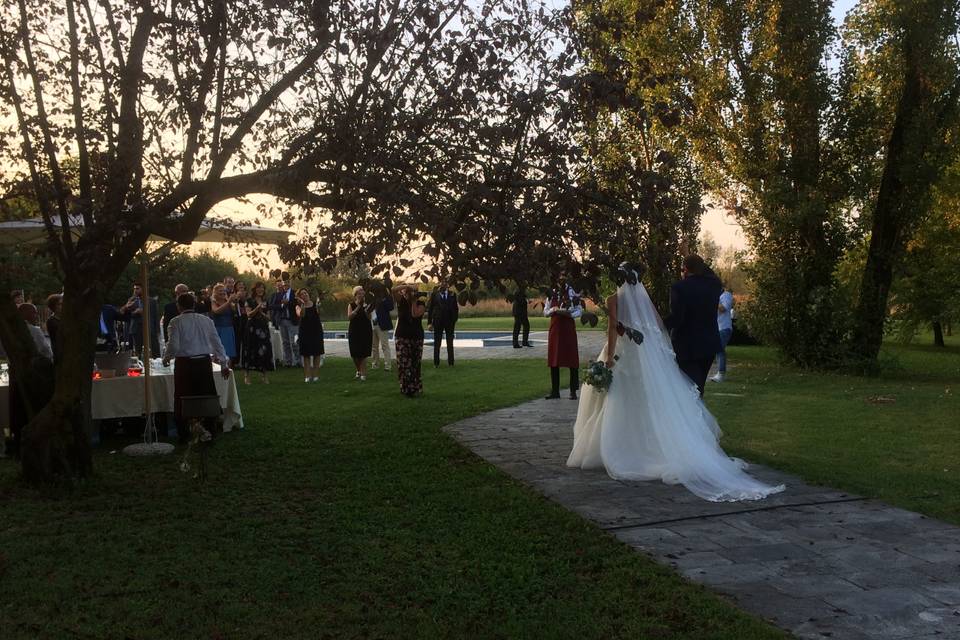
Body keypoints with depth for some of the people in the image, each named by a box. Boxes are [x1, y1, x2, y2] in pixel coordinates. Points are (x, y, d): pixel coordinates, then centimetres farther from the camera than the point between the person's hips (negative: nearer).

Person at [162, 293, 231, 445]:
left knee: (182, 400, 6)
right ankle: (210, 431, 13)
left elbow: (173, 345, -10)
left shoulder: (176, 322, -4)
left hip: (184, 364, -3)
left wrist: (166, 358, 10)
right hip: (204, 362, 3)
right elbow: (217, 343, 9)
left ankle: (184, 435, 9)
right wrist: (224, 364, 15)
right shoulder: (206, 320, 8)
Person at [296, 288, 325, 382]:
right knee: (306, 355, -1)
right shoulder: (299, 307, 2)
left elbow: (319, 312, -8)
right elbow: (301, 315, -17)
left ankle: (315, 375, 7)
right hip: (305, 331, -1)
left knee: (317, 353, 1)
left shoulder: (315, 304, 6)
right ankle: (307, 376, 2)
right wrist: (303, 304, -25)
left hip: (316, 331, 1)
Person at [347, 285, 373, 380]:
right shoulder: (351, 305, 2)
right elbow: (349, 317, -13)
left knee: (363, 354, -8)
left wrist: (366, 310, -21)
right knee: (355, 354, 6)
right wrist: (358, 307, -18)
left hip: (365, 331, -1)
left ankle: (363, 374, -5)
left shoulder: (366, 304, 1)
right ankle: (358, 371, 29)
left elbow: (369, 318, -5)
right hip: (354, 331, 1)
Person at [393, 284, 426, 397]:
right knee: (403, 364, -6)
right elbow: (394, 290, -15)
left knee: (415, 364, 4)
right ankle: (406, 389, 1)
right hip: (402, 337, 0)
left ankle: (416, 389, 13)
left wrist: (414, 301, -12)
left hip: (416, 337, 0)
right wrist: (407, 286, -18)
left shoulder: (420, 304, 1)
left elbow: (415, 314, -18)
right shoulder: (401, 301, 3)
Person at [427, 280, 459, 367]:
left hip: (450, 321, 1)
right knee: (437, 342, 5)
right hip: (438, 321, -1)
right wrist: (429, 322, -5)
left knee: (450, 343, 7)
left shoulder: (452, 294, 5)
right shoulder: (434, 294, 1)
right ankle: (436, 363, 11)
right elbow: (430, 309, 0)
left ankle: (450, 362, 14)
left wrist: (454, 320, -6)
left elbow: (456, 308, 5)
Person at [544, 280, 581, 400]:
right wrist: (554, 310, -10)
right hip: (555, 328, 3)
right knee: (554, 360, 5)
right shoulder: (552, 294, 8)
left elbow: (579, 311, -2)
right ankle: (555, 391, 13)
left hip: (569, 328, -3)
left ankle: (573, 391, 5)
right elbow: (545, 312, 10)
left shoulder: (572, 293, -1)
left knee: (572, 359, -2)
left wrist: (568, 314, -19)